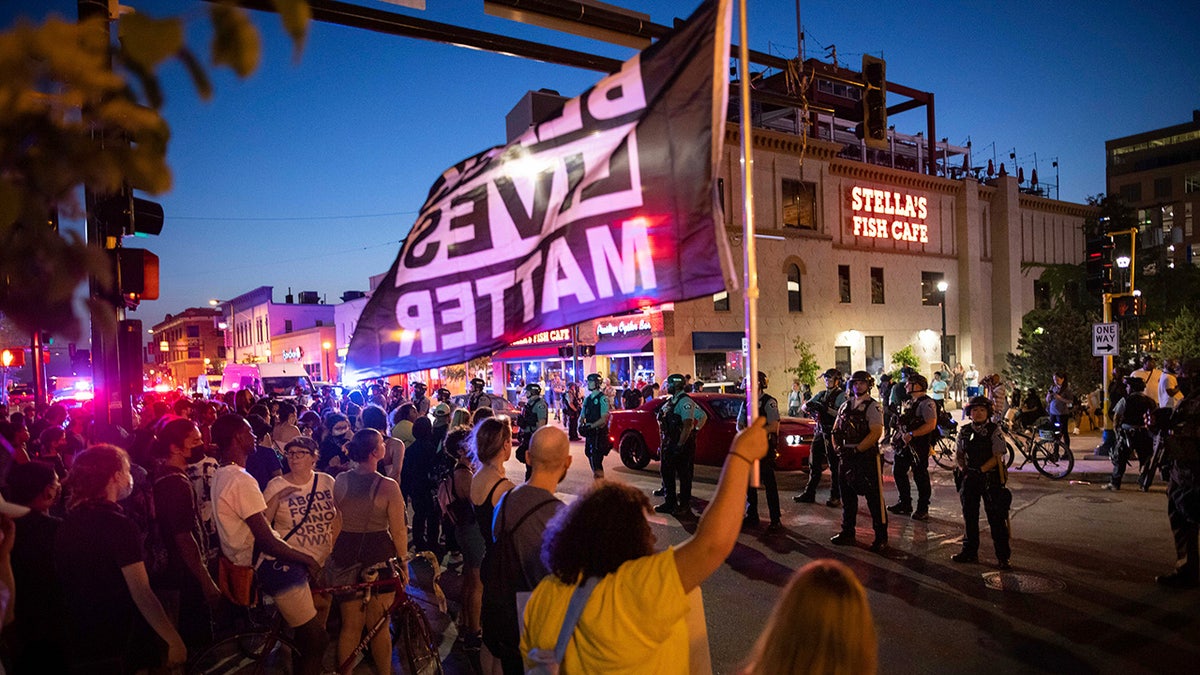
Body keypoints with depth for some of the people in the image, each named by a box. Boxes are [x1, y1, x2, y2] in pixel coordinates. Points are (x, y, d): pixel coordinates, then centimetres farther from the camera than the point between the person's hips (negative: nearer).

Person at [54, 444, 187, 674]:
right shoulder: (118, 525, -19)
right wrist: (175, 641, -18)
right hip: (120, 649, -8)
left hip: (79, 646, 8)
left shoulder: (68, 523, 6)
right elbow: (141, 594, -23)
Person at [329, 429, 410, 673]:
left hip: (345, 555, 4)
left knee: (350, 626, 18)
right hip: (379, 556, -3)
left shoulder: (339, 481, -4)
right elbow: (398, 531, -10)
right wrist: (403, 562, 4)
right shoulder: (388, 486, -16)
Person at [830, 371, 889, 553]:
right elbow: (836, 430, 17)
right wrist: (837, 448, 0)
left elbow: (876, 433, -18)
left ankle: (881, 538, 8)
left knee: (874, 498, -1)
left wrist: (857, 450, -19)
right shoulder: (845, 406, 14)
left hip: (867, 456, -7)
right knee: (847, 496, 13)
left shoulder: (873, 406, -7)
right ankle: (847, 533, 25)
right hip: (847, 457, 7)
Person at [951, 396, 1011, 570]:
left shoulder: (995, 430, -6)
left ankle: (1003, 557, 7)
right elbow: (958, 454, 12)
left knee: (996, 518, -2)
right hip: (969, 478, 4)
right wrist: (963, 468, -6)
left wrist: (980, 470, -18)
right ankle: (970, 552, 25)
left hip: (991, 479, -4)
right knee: (969, 516, 12)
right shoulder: (964, 431, 7)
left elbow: (997, 457, -11)